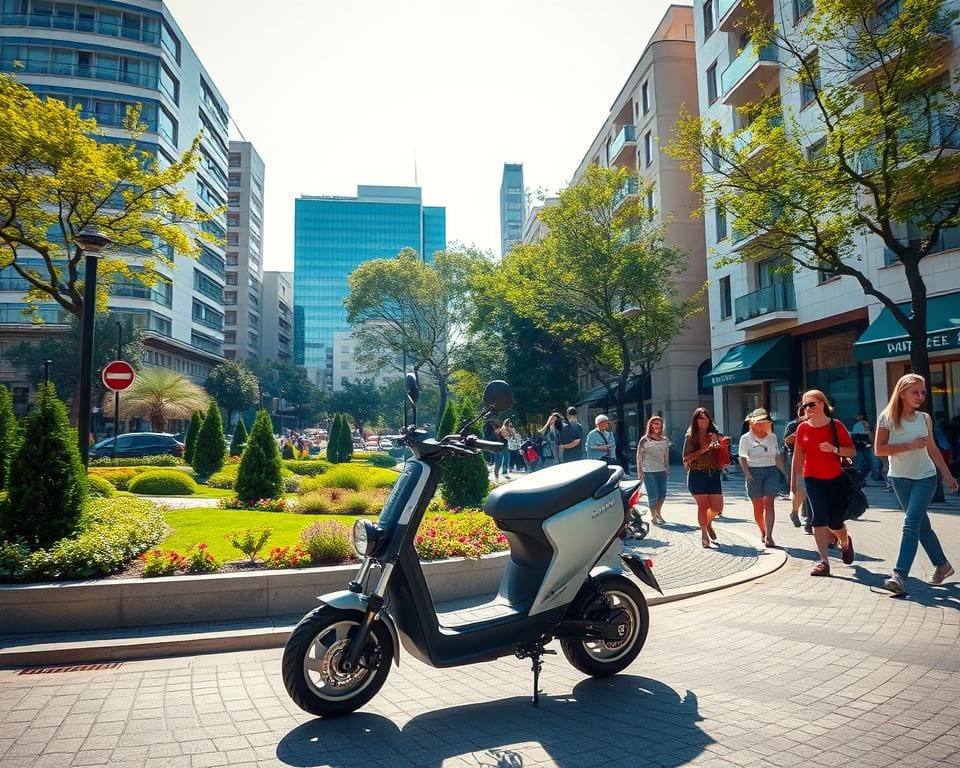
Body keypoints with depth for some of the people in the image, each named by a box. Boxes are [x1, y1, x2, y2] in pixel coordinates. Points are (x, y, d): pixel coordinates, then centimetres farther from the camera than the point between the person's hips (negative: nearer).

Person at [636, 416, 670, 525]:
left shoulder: (665, 440, 9)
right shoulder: (644, 440, -3)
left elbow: (666, 456, 17)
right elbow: (639, 457, -3)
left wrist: (667, 470, 13)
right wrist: (640, 473, -6)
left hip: (661, 471, 4)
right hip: (649, 472, -4)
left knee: (662, 493, 8)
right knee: (653, 495, -4)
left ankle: (658, 513, 30)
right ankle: (653, 516, 9)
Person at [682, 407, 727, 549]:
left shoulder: (714, 435, 12)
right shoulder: (691, 436, 1)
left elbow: (722, 455, 13)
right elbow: (686, 458, -5)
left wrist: (715, 443, -5)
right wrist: (703, 450, -14)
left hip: (713, 474, 3)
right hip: (697, 474, -3)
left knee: (717, 507, 2)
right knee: (702, 505, -2)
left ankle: (708, 522, 34)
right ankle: (704, 534, 14)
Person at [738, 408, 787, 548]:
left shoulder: (773, 437, 11)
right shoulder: (746, 438, 0)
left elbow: (777, 456, 17)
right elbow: (742, 458, -2)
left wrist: (784, 472, 13)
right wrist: (747, 473, -15)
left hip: (772, 471, 2)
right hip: (754, 472, -2)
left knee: (769, 503, -10)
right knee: (758, 506, 4)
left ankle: (768, 537, -14)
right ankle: (763, 532, 25)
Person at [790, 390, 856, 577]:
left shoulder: (836, 425, -5)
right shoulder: (803, 428, 1)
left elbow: (852, 451, -3)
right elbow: (798, 456, 8)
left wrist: (834, 449, -22)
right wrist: (793, 479, 9)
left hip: (835, 479, -1)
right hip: (812, 479, 1)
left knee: (835, 522, 4)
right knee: (819, 517, -12)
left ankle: (845, 542, 40)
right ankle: (823, 561, -8)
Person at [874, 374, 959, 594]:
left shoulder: (924, 418, 1)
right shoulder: (887, 417, -7)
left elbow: (933, 449, 11)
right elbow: (879, 449, -11)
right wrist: (909, 446, -18)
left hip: (925, 477, 0)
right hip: (900, 478, 0)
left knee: (911, 524, -12)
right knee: (922, 525, 12)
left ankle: (899, 575, -16)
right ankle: (942, 564, 32)